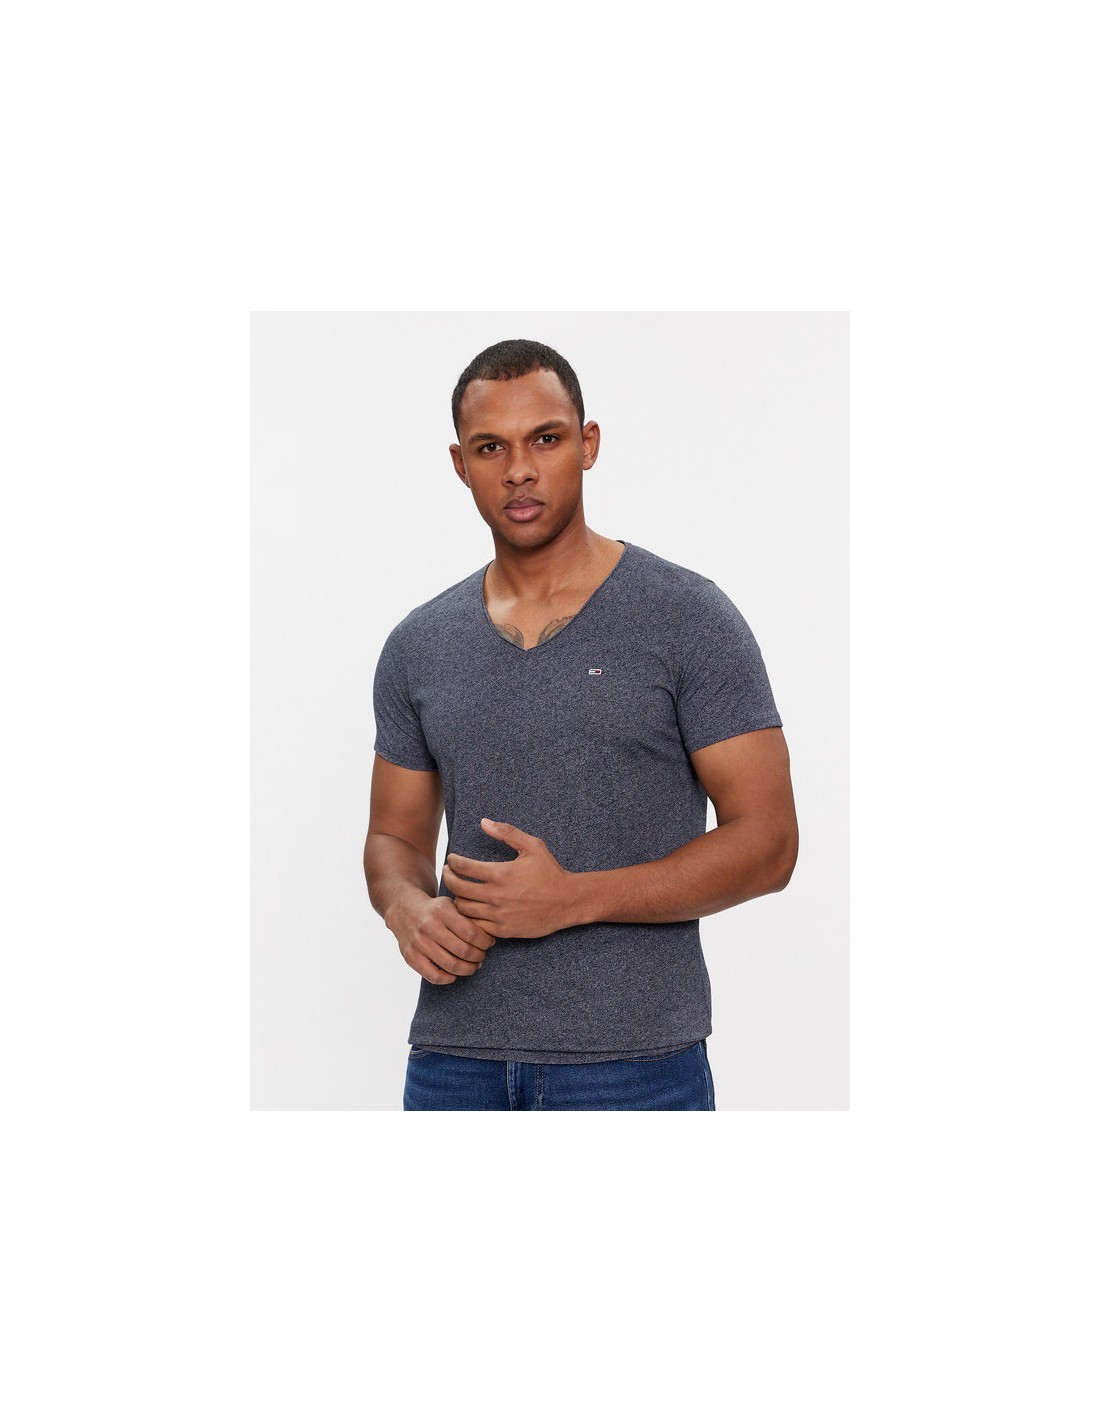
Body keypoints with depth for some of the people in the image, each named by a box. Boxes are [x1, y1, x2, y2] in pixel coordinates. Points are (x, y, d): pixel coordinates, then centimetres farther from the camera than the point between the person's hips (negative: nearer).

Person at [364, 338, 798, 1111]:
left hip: (631, 1058, -4)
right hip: (455, 1060, 4)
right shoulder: (418, 647, 8)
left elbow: (766, 841, -8)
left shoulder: (688, 619, -6)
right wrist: (409, 908, -8)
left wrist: (575, 897, -18)